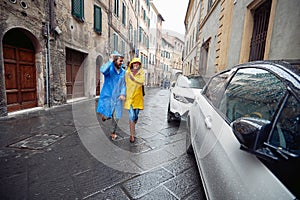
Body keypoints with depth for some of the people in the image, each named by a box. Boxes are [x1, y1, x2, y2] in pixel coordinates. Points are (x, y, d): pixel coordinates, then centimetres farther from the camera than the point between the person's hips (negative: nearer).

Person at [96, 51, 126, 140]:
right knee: (107, 116, -7)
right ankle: (104, 115, 32)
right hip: (107, 96, -3)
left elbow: (123, 84, 4)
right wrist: (110, 61, -32)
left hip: (117, 98, 4)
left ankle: (113, 132, 33)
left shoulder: (123, 72, 6)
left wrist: (123, 94, -11)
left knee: (116, 117, 9)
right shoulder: (109, 69, -7)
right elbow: (102, 70, -30)